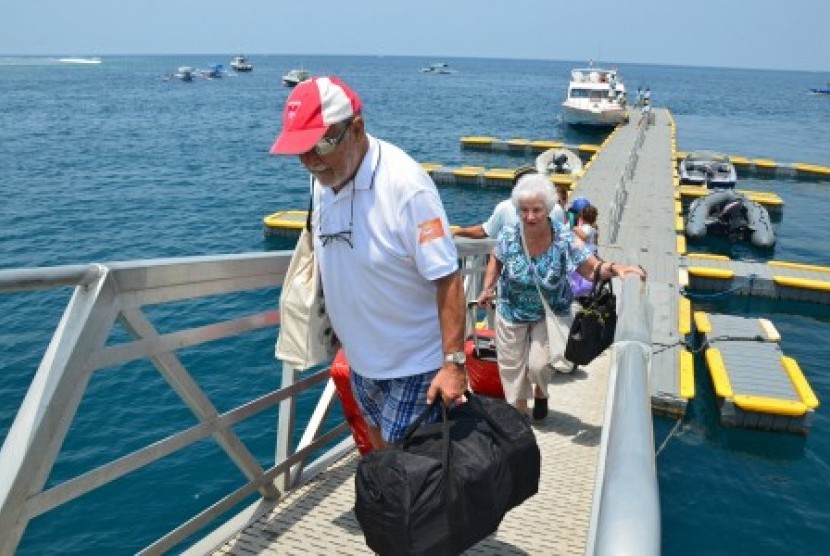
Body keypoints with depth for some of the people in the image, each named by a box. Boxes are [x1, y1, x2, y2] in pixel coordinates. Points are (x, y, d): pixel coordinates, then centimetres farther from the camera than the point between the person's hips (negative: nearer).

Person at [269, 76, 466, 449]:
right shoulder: (323, 177, -3)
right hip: (362, 359, 7)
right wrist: (339, 325, 16)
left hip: (415, 362, -7)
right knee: (381, 450, 23)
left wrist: (453, 363, -26)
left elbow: (447, 279, -25)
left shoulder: (405, 185, -26)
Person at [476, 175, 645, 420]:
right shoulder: (508, 236, -19)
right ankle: (518, 412, 38)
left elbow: (593, 268, -26)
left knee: (539, 365, -12)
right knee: (512, 368, 12)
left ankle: (540, 392, 27)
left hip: (551, 313, -2)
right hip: (512, 313, 2)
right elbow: (496, 260, 3)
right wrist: (487, 288, -4)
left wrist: (615, 268, -45)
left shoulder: (564, 239, -24)